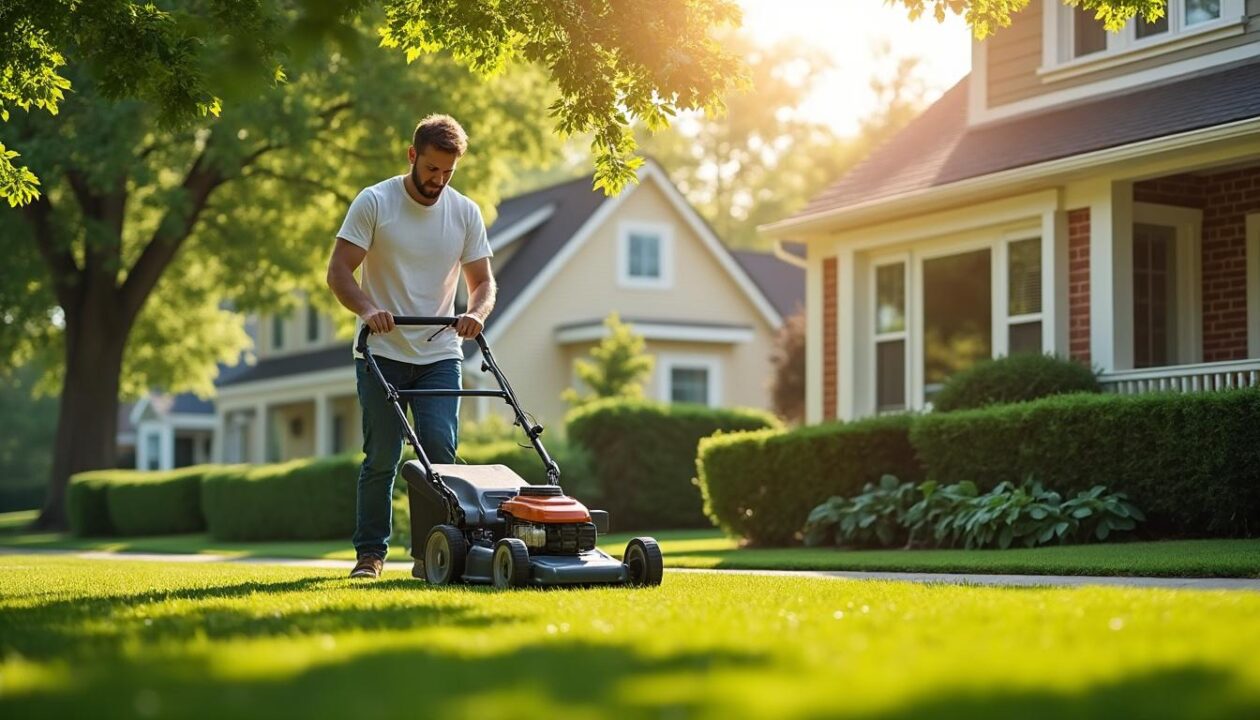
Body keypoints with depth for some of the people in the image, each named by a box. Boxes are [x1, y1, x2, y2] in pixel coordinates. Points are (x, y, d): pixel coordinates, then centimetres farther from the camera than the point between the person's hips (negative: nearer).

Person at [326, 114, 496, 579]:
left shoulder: (466, 214, 4)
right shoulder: (374, 203, -5)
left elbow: (482, 282, 7)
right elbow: (339, 271, -9)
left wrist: (476, 313, -15)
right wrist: (367, 309, -27)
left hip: (440, 355, 2)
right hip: (382, 353, -2)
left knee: (441, 450, -10)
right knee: (381, 458, -1)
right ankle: (370, 553, 11)